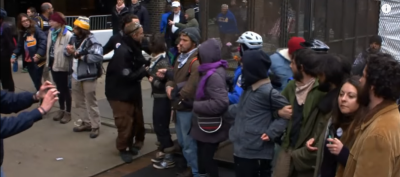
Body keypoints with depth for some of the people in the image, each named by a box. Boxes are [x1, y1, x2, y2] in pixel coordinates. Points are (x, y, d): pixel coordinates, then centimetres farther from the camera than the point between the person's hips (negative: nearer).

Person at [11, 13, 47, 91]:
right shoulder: (22, 33, 12)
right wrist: (14, 55, -3)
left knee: (37, 82, -3)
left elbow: (44, 41, -21)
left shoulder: (36, 29, -11)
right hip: (28, 61, 7)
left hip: (38, 60, -7)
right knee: (35, 81, 14)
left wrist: (39, 54, -28)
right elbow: (20, 46, 14)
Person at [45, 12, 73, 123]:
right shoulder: (51, 32, 6)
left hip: (62, 66, -8)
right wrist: (48, 62, 14)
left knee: (65, 89, 5)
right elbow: (49, 48, 13)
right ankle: (61, 110, 33)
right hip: (53, 64, 8)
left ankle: (68, 113, 17)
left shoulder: (68, 35, -19)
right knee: (59, 89, 19)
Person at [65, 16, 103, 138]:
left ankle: (95, 126, 11)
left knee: (91, 102, 0)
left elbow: (98, 57, -32)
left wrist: (79, 55, -25)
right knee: (79, 101, 18)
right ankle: (86, 122, 33)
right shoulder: (74, 38, 5)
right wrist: (69, 51, -12)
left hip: (88, 77, -8)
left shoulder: (92, 42, -20)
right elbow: (67, 51, 14)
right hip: (75, 75, 8)